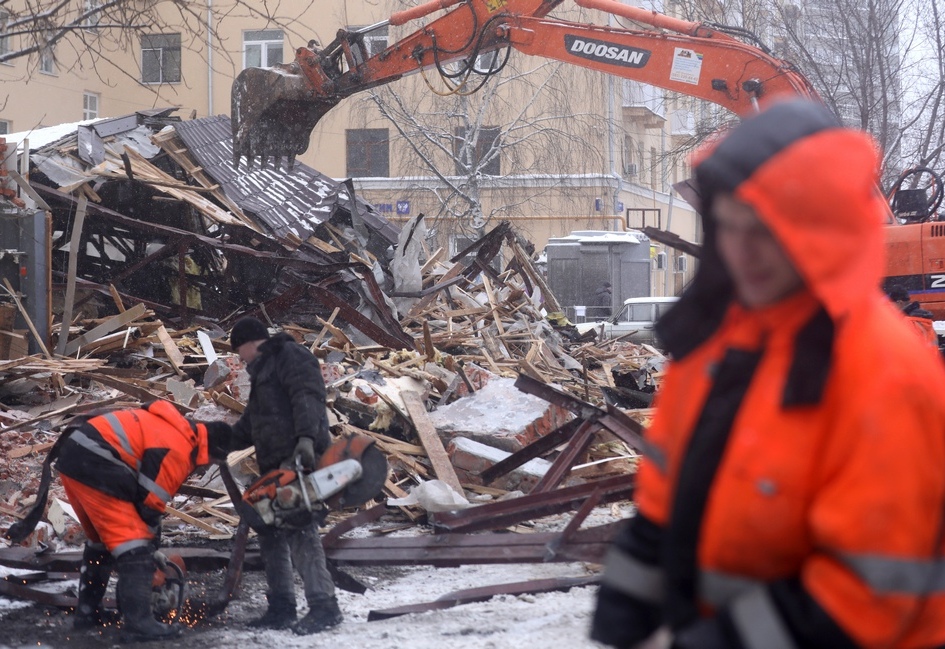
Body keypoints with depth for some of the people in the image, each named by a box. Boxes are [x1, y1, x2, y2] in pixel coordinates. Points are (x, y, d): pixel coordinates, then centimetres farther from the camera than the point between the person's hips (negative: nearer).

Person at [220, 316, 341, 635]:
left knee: (300, 531, -16)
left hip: (299, 461, -11)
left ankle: (323, 606, -17)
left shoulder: (291, 356, -3)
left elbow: (307, 397, -20)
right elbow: (250, 423, 34)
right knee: (271, 532, 10)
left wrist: (306, 437, -33)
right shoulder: (263, 369, 28)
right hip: (275, 465, 11)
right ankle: (281, 607, 14)